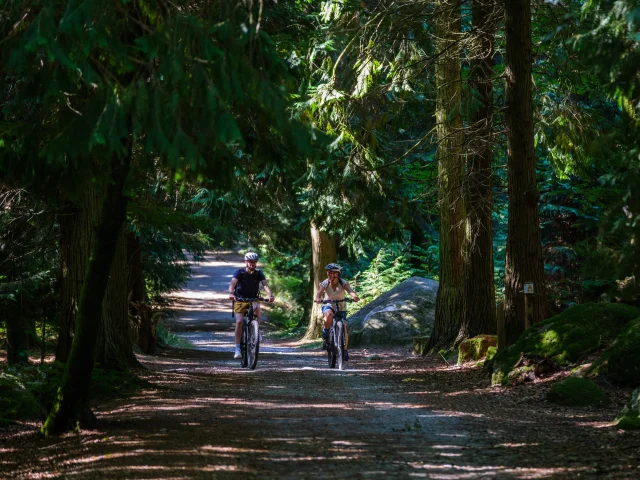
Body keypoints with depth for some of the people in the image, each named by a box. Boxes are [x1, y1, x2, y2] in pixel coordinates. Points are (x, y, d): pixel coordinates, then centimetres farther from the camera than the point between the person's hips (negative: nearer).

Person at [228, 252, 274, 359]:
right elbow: (233, 283, -29)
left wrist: (270, 295, -40)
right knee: (239, 321, -17)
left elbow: (265, 285, -20)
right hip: (240, 300, -1)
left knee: (257, 307, -33)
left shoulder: (258, 273, -6)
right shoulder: (240, 272, -13)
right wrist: (231, 293, -50)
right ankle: (237, 348, -12)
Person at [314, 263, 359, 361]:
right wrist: (318, 298, -58)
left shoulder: (343, 283, -19)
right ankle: (326, 331, -10)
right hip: (328, 305, -1)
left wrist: (355, 296, -60)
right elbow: (319, 292, -34)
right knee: (329, 315, -37)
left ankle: (345, 350, 10)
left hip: (341, 307, 1)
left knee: (343, 327, -7)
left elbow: (350, 290, -37)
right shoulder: (325, 283, -18)